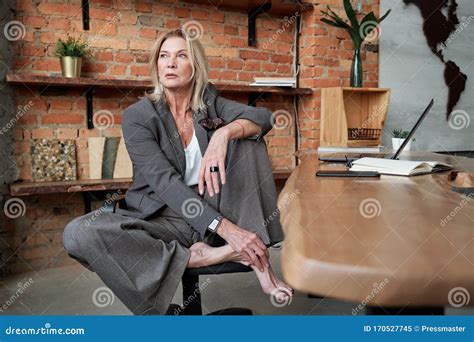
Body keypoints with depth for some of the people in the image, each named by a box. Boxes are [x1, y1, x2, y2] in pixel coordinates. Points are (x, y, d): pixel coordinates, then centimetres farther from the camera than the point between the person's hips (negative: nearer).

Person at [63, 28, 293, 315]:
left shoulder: (209, 104, 4)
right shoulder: (137, 116, -7)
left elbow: (263, 116, -12)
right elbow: (165, 183, -20)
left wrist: (224, 133, -34)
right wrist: (224, 228, -30)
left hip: (212, 210, 3)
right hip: (162, 220, -2)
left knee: (246, 133, -13)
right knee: (77, 233, -28)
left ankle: (259, 259, -19)